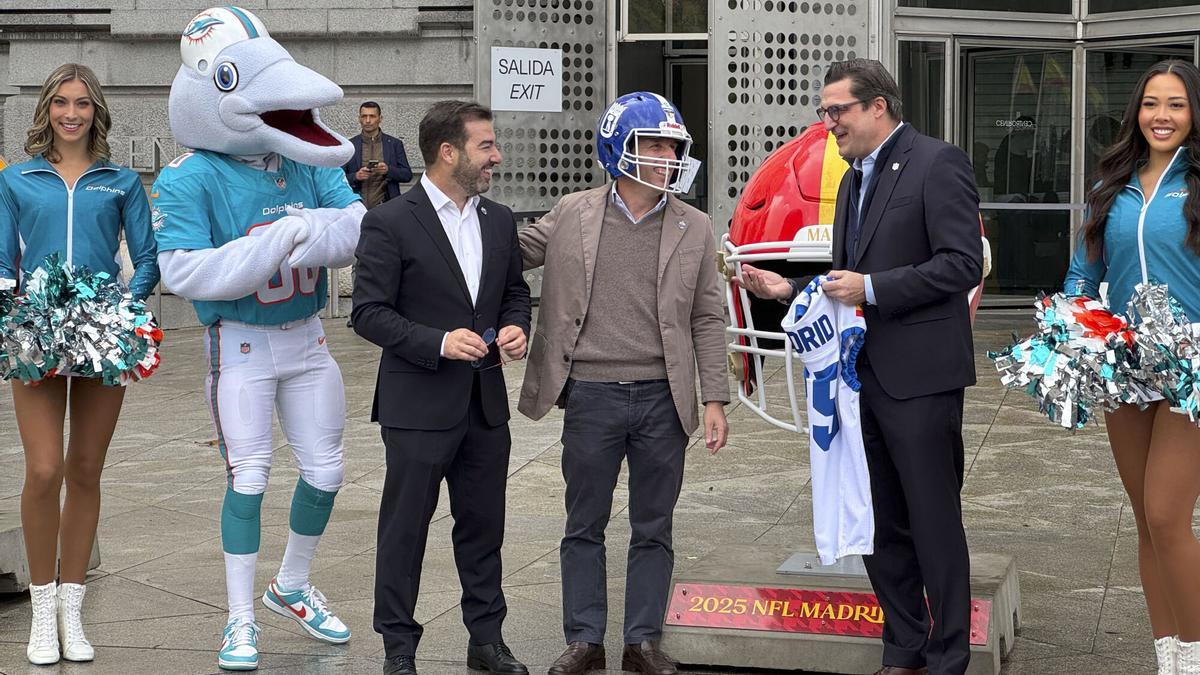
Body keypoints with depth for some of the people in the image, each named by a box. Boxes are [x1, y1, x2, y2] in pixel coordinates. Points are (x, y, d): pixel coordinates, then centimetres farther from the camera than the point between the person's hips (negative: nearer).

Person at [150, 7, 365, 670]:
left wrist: (311, 232, -33)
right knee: (248, 476, -5)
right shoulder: (190, 177, -19)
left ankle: (292, 586, 34)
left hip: (306, 336, 5)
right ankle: (240, 620, 10)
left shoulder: (307, 162, -5)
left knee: (325, 470, 11)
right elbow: (184, 271, -26)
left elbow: (360, 223, -13)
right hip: (241, 346, -5)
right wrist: (274, 244, -32)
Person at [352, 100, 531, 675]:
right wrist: (438, 342, -22)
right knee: (405, 529, 3)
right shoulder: (390, 223, -10)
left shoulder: (499, 221, 9)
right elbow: (369, 313, -11)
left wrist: (515, 327, -3)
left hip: (486, 404, 6)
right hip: (418, 405, -6)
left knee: (483, 524, 14)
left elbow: (515, 292, 20)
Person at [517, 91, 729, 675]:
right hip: (591, 395, 0)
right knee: (585, 525, 9)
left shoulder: (694, 229, 2)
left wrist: (714, 398, -1)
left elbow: (706, 320, 4)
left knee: (653, 529, 9)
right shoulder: (572, 216, 0)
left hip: (663, 399, 1)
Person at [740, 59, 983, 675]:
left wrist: (870, 288, -19)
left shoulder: (938, 164, -9)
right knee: (880, 525, 13)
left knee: (934, 523, -1)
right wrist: (789, 289, 6)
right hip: (863, 374, 9)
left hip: (918, 375, -8)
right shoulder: (855, 179, 17)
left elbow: (963, 264, -17)